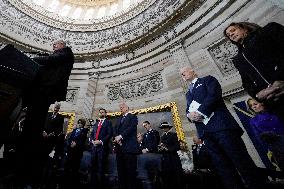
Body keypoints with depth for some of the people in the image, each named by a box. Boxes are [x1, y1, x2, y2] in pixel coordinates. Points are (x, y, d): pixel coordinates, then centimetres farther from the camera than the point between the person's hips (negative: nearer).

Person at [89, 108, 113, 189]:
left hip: (103, 147, -5)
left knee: (101, 167, 2)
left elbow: (110, 134, -9)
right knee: (93, 166, 11)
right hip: (94, 146, 5)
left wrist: (101, 141, -17)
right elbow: (91, 134, 17)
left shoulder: (108, 122, 1)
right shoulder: (96, 123, 20)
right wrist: (92, 141, -3)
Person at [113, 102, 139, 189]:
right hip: (119, 147, 6)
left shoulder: (133, 117, 2)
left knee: (130, 170, 0)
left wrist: (120, 136, -16)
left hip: (129, 146, -6)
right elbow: (115, 130, 13)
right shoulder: (119, 119, 22)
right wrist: (116, 137, -7)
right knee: (120, 169, 11)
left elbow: (131, 128, -12)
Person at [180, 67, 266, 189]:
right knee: (222, 166, 5)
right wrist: (190, 115, -5)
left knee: (241, 160, -4)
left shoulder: (208, 80, 12)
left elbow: (214, 94, -7)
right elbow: (188, 110, 20)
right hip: (206, 132, 5)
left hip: (221, 125, -5)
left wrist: (200, 112, -14)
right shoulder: (188, 93, 29)